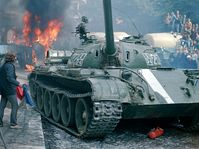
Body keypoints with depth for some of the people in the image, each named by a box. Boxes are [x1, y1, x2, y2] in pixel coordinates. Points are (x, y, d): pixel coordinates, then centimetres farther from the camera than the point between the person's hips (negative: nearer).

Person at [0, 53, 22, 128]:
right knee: (15, 106, -2)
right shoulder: (10, 66, -15)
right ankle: (13, 124, -1)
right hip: (10, 90, -9)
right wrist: (18, 83, -18)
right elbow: (9, 78, -25)